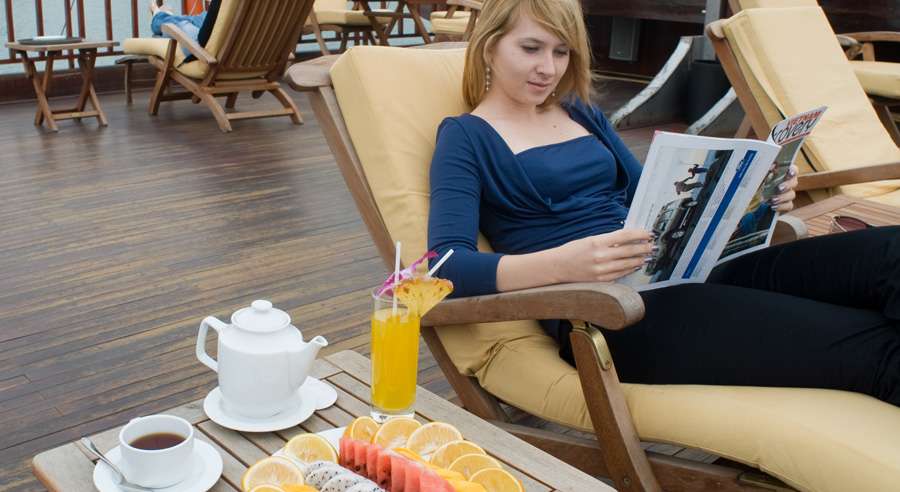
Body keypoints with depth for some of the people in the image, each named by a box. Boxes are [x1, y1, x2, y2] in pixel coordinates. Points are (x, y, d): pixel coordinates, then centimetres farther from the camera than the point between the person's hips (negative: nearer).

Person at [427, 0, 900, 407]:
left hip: (676, 273, 7)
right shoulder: (466, 137, 2)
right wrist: (563, 264, -30)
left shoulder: (583, 114, 21)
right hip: (605, 312, -7)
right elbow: (448, 267, -12)